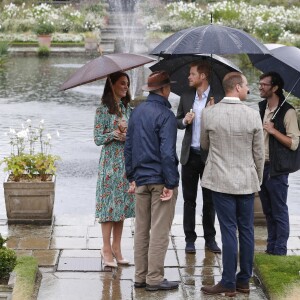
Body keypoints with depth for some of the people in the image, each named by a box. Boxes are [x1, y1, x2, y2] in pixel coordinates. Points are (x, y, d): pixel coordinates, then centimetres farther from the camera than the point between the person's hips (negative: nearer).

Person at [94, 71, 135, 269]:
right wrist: (115, 134, -20)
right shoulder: (103, 110, -6)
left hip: (126, 161, 6)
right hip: (110, 162, -6)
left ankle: (117, 248, 13)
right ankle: (106, 249, 3)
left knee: (122, 204, 7)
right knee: (109, 203, -4)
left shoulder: (127, 108, 12)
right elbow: (97, 138, -7)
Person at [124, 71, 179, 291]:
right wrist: (170, 184, -16)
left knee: (141, 230, 12)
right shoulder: (165, 116, -15)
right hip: (160, 181, -7)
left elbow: (129, 146, 13)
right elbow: (167, 153, -20)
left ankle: (140, 276, 17)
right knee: (159, 232, -1)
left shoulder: (137, 112, 9)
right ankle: (154, 279, 2)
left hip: (141, 180, 7)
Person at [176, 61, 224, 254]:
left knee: (209, 199, 7)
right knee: (189, 199, 7)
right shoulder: (186, 97, 9)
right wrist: (184, 121, -8)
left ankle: (210, 238, 17)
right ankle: (190, 239, 14)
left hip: (209, 156, -3)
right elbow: (177, 121, 14)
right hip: (190, 154, 3)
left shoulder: (218, 98, -6)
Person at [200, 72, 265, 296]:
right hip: (247, 181, 1)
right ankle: (244, 281, 18)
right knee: (246, 231, 10)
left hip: (221, 181, -1)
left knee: (229, 231, 0)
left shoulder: (209, 114, -7)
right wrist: (258, 180, 14)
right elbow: (259, 154, 1)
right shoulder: (253, 115, -7)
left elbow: (204, 145, 9)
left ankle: (229, 283, 3)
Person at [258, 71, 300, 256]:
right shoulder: (262, 108, 10)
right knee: (268, 211, 14)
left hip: (277, 169, -7)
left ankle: (280, 251, 5)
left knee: (279, 212, -1)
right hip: (261, 166, 7)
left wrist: (274, 131, -21)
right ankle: (271, 248, 22)